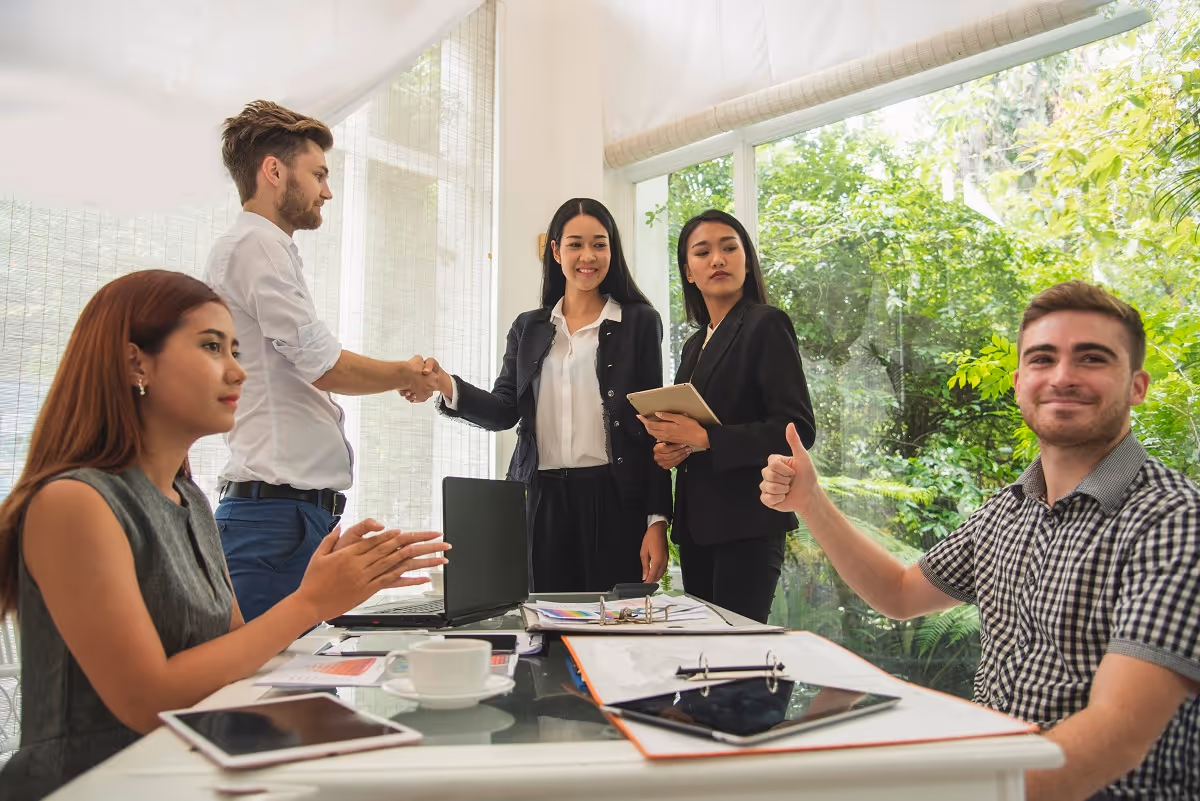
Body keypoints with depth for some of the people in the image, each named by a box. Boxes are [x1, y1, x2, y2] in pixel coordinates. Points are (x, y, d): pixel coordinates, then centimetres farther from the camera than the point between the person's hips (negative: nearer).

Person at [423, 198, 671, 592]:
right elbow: (504, 411, 5)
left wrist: (657, 519, -5)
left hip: (614, 499, -2)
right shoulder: (529, 328, 14)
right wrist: (447, 386, -14)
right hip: (544, 499, 3)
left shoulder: (639, 321, 5)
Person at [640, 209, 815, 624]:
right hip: (698, 522, 8)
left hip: (747, 522, -7)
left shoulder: (767, 325, -5)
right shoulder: (695, 344, 17)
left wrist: (704, 439, -20)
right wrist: (671, 448, 1)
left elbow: (798, 428, -14)